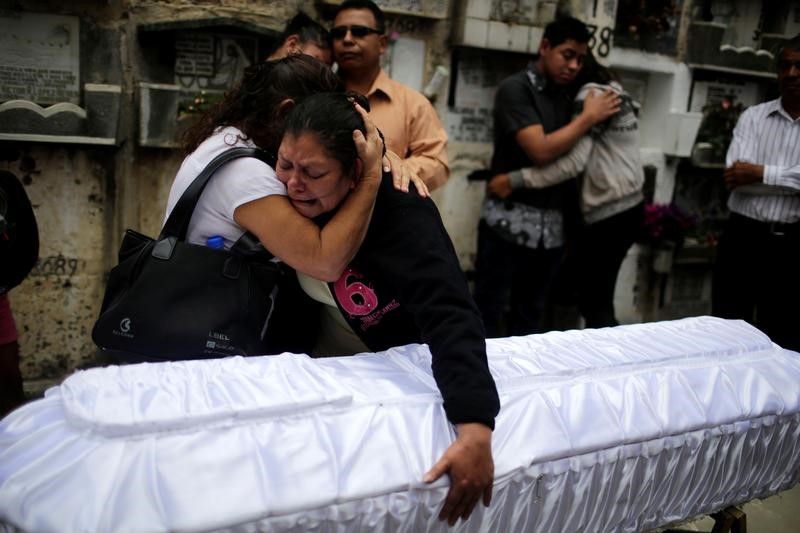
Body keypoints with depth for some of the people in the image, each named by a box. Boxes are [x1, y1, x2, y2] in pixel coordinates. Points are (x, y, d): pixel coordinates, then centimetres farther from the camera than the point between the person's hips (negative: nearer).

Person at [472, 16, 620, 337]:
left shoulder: (566, 97, 14)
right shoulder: (515, 89, -6)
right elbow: (541, 150, -17)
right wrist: (589, 117, -8)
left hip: (551, 226, 7)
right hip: (509, 220, -6)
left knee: (530, 317, 14)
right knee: (488, 314, 0)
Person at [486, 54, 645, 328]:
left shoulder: (590, 95, -12)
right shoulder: (615, 91, 16)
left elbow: (574, 162, -22)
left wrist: (515, 180, -23)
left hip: (608, 212, -9)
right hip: (628, 205, 9)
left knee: (595, 306, -4)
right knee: (598, 300, 13)